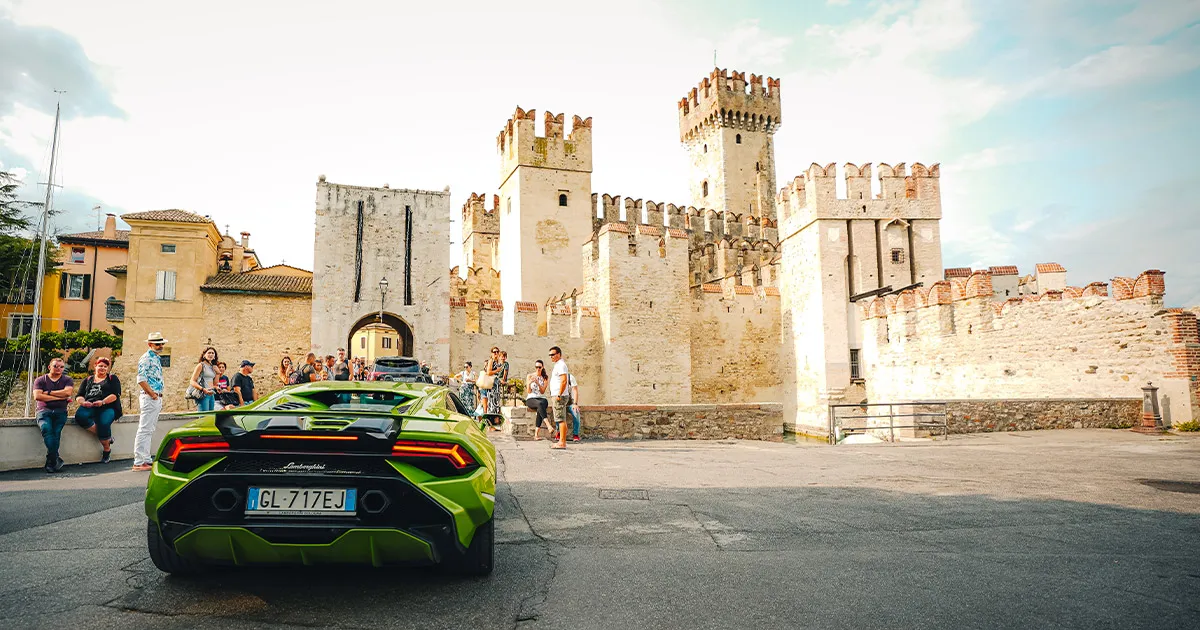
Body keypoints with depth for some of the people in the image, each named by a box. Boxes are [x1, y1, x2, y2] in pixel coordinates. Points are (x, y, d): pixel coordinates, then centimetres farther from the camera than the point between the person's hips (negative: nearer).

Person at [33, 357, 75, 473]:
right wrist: (58, 397, -5)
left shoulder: (67, 380, 15)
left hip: (60, 411, 0)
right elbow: (37, 396, -3)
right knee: (46, 429, -30)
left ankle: (50, 463, -22)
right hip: (44, 410, 0)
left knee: (56, 431, -26)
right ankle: (56, 459, -32)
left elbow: (67, 392, -5)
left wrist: (48, 392, -1)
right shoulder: (40, 380, 14)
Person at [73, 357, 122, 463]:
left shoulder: (112, 378, 16)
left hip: (107, 407, -3)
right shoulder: (88, 380, 25)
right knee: (80, 416, -32)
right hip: (90, 407, 3)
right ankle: (107, 437, -21)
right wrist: (83, 402, -8)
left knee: (104, 423, -33)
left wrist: (103, 402, -17)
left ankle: (107, 449, -10)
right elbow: (79, 396, 16)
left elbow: (115, 395, 1)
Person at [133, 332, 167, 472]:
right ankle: (138, 462, -6)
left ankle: (146, 460, 17)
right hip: (149, 398, -10)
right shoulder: (146, 358, -9)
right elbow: (141, 380, -18)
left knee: (149, 431, 12)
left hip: (156, 399, 10)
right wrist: (153, 395, -15)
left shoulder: (157, 358, 19)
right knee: (144, 430, -8)